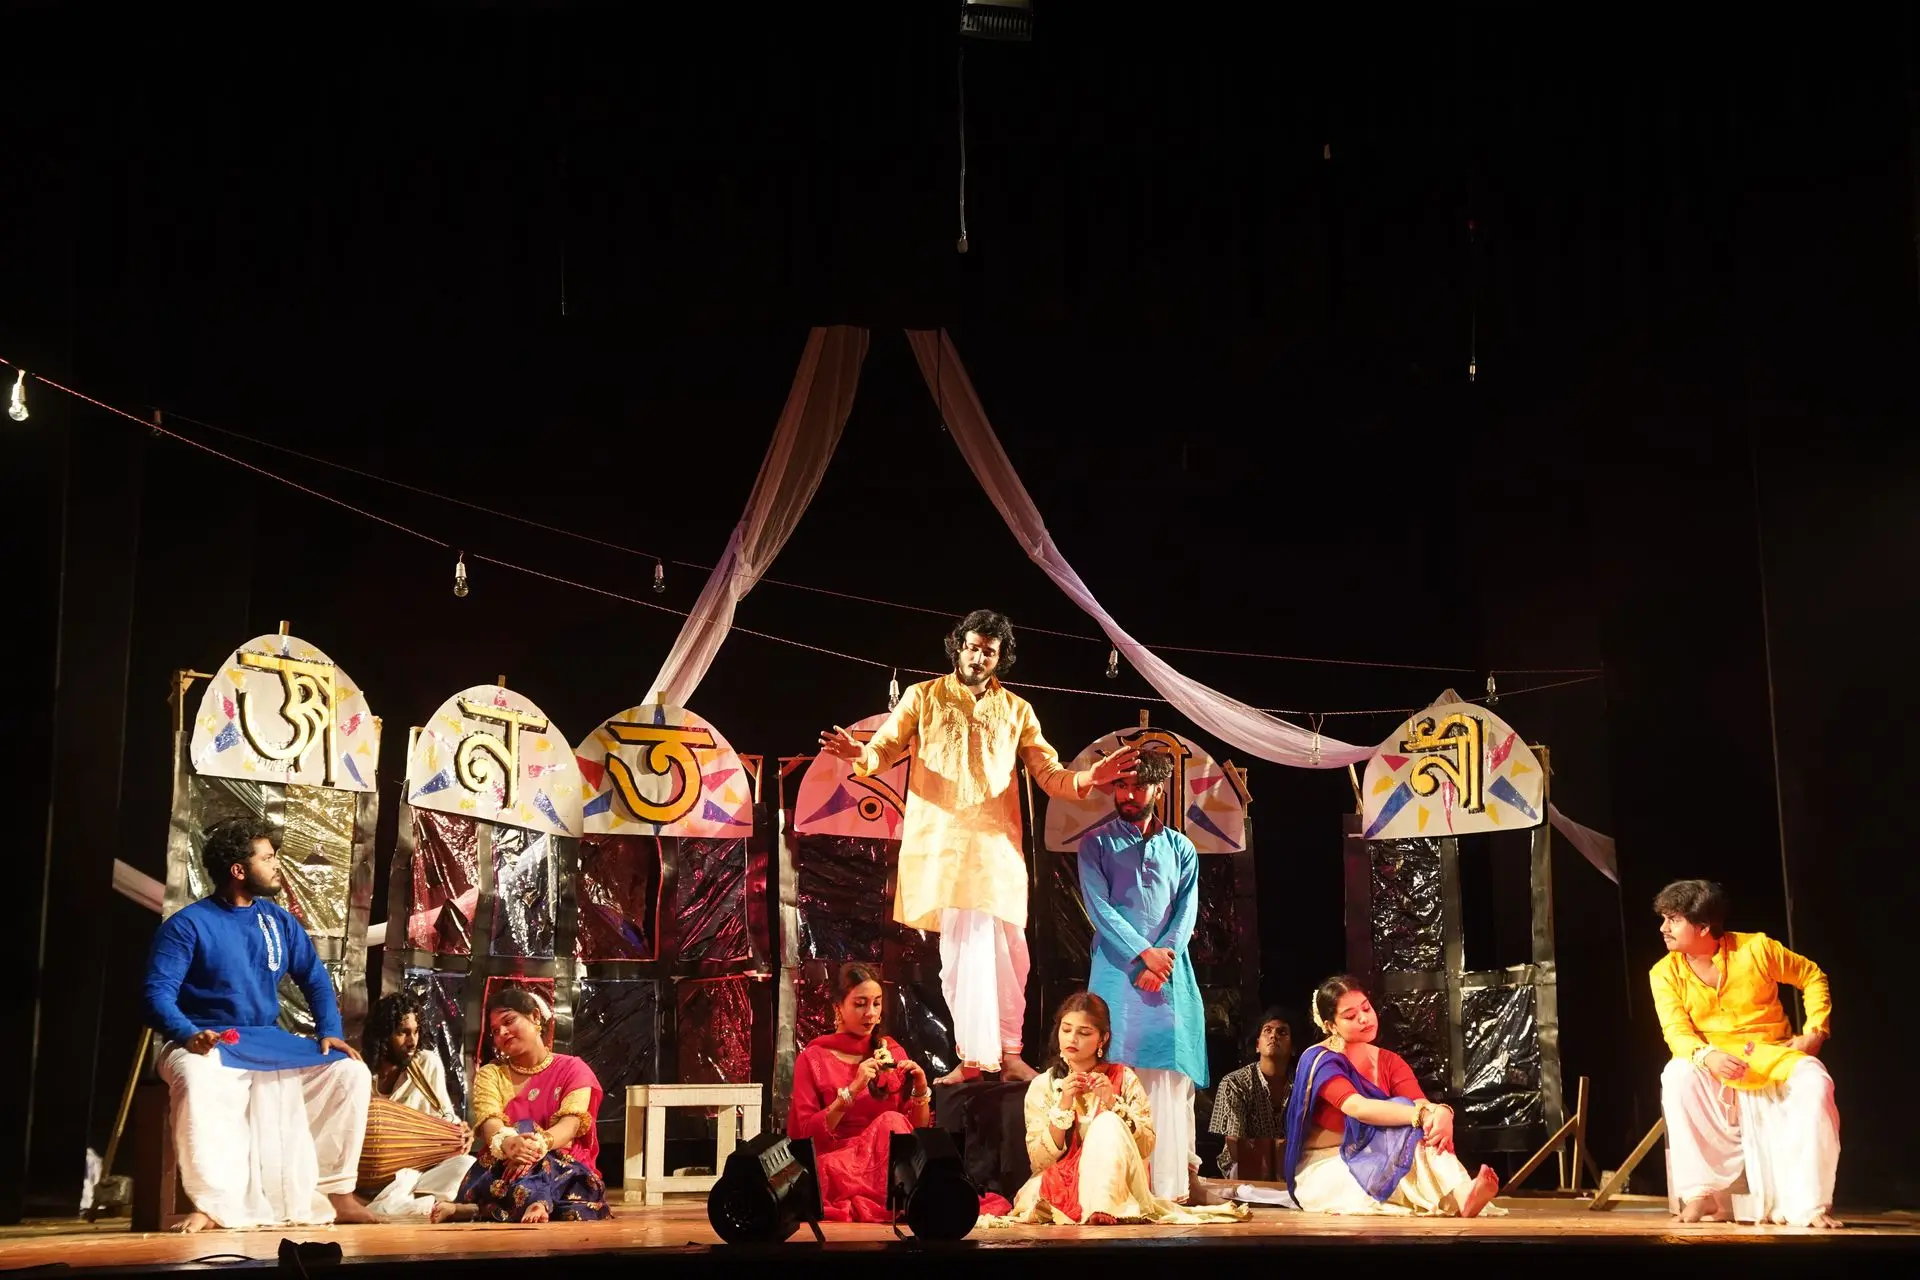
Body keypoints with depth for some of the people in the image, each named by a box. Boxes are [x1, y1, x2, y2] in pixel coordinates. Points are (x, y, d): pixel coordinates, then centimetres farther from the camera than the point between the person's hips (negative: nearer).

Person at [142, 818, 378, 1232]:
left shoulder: (279, 920, 10)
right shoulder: (187, 925, -7)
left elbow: (315, 979, 14)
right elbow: (159, 994, -14)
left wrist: (330, 1033, -1)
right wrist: (189, 1035, -32)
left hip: (269, 1041, 6)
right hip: (208, 1044, -6)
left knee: (351, 1071, -9)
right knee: (196, 1077, -41)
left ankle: (336, 1193, -1)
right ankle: (211, 1204, -34)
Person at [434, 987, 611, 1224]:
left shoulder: (573, 1069, 8)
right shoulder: (490, 1074, 13)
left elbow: (571, 1124, -11)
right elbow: (489, 1123, -8)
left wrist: (540, 1144, -36)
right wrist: (506, 1143, -35)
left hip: (564, 1171, -1)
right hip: (501, 1169, 1)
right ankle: (533, 1203, -52)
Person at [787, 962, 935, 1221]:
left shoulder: (892, 1052, 14)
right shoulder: (813, 1058, 4)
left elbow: (918, 1128, 13)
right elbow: (807, 1133, -5)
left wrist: (921, 1091, -7)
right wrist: (853, 1090, -16)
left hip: (890, 1163, 3)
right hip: (837, 1162, -3)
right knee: (890, 1122, -29)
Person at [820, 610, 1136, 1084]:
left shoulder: (1016, 711, 15)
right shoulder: (924, 697, 8)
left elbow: (1047, 773, 9)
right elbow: (886, 749, 2)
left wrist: (1087, 778, -10)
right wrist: (861, 754, -22)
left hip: (998, 844, 3)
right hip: (942, 841, -2)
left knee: (1007, 950, 1)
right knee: (966, 947, -4)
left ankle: (1007, 1054, 10)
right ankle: (974, 1058, 2)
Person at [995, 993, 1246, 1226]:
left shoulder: (1124, 1078, 3)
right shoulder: (1042, 1086, 4)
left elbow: (1146, 1147, -5)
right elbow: (1039, 1162, -5)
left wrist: (1112, 1102, -17)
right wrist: (1063, 1105, -16)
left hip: (1115, 1185, 1)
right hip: (1060, 1185, -1)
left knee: (1108, 1123, -29)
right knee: (1035, 1192, -36)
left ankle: (1102, 1213, -39)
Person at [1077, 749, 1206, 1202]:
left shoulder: (1180, 848, 16)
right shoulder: (1096, 844, 9)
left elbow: (1187, 910, 6)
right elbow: (1098, 906, -3)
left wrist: (1165, 955, -11)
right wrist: (1143, 953, -13)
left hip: (1170, 976, 2)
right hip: (1117, 973, -2)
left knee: (1169, 1077, -4)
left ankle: (1170, 1186, -4)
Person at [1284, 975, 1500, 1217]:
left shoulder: (1389, 1062, 7)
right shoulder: (1319, 1060, -12)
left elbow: (1421, 1104, -13)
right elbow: (1358, 1108, -31)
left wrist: (1441, 1113, -38)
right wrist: (1423, 1116, -42)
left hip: (1373, 1164, 6)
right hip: (1324, 1172, -6)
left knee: (1420, 1133, -27)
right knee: (1411, 1132, -31)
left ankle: (1462, 1194, -53)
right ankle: (1459, 1201, -55)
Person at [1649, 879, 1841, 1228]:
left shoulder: (1755, 948, -8)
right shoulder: (1665, 973, -5)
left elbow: (1813, 977, 6)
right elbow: (1677, 1030, -15)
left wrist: (1815, 1031, -6)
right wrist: (1707, 1056, -36)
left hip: (1773, 1054, 0)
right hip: (1713, 1062, 1)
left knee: (1814, 1083, -32)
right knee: (1677, 1077, -33)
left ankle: (1809, 1204, -29)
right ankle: (1704, 1194, -29)